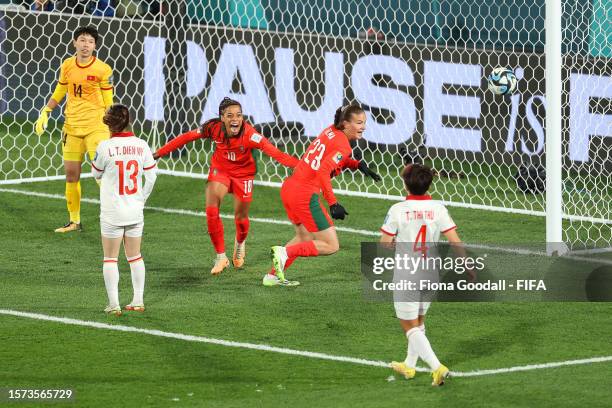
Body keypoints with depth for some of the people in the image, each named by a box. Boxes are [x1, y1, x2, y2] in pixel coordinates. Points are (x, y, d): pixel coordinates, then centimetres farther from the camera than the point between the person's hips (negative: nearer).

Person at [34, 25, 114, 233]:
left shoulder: (102, 70, -7)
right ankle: (74, 221, 17)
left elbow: (108, 103, -2)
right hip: (71, 127, 5)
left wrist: (112, 131, -4)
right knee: (71, 174, 7)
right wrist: (44, 113, 8)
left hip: (96, 127, -5)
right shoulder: (67, 66, 5)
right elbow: (58, 94, 19)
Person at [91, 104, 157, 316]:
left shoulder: (106, 147, -15)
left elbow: (96, 173, 0)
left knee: (110, 259, 5)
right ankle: (138, 301, 16)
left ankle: (114, 304, 0)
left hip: (112, 213, -4)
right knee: (135, 256, 16)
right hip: (135, 211, 4)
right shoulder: (141, 145, -4)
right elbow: (151, 177, 2)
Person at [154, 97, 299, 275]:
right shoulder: (214, 128, -24)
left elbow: (271, 150, -41)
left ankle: (240, 244, 46)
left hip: (243, 174, -1)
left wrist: (297, 165, -53)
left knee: (241, 218, 9)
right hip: (220, 171, 1)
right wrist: (160, 152, -9)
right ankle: (221, 257, 1)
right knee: (211, 212, -16)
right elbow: (187, 137, -12)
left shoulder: (249, 134, -32)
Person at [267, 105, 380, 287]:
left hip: (288, 187, 9)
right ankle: (285, 252, -7)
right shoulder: (343, 145, -14)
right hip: (305, 195, -9)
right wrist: (333, 204, -26)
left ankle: (273, 276, 27)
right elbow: (323, 172, -25)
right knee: (331, 246, -1)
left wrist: (358, 164, 14)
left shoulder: (332, 131, 11)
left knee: (304, 238, 28)